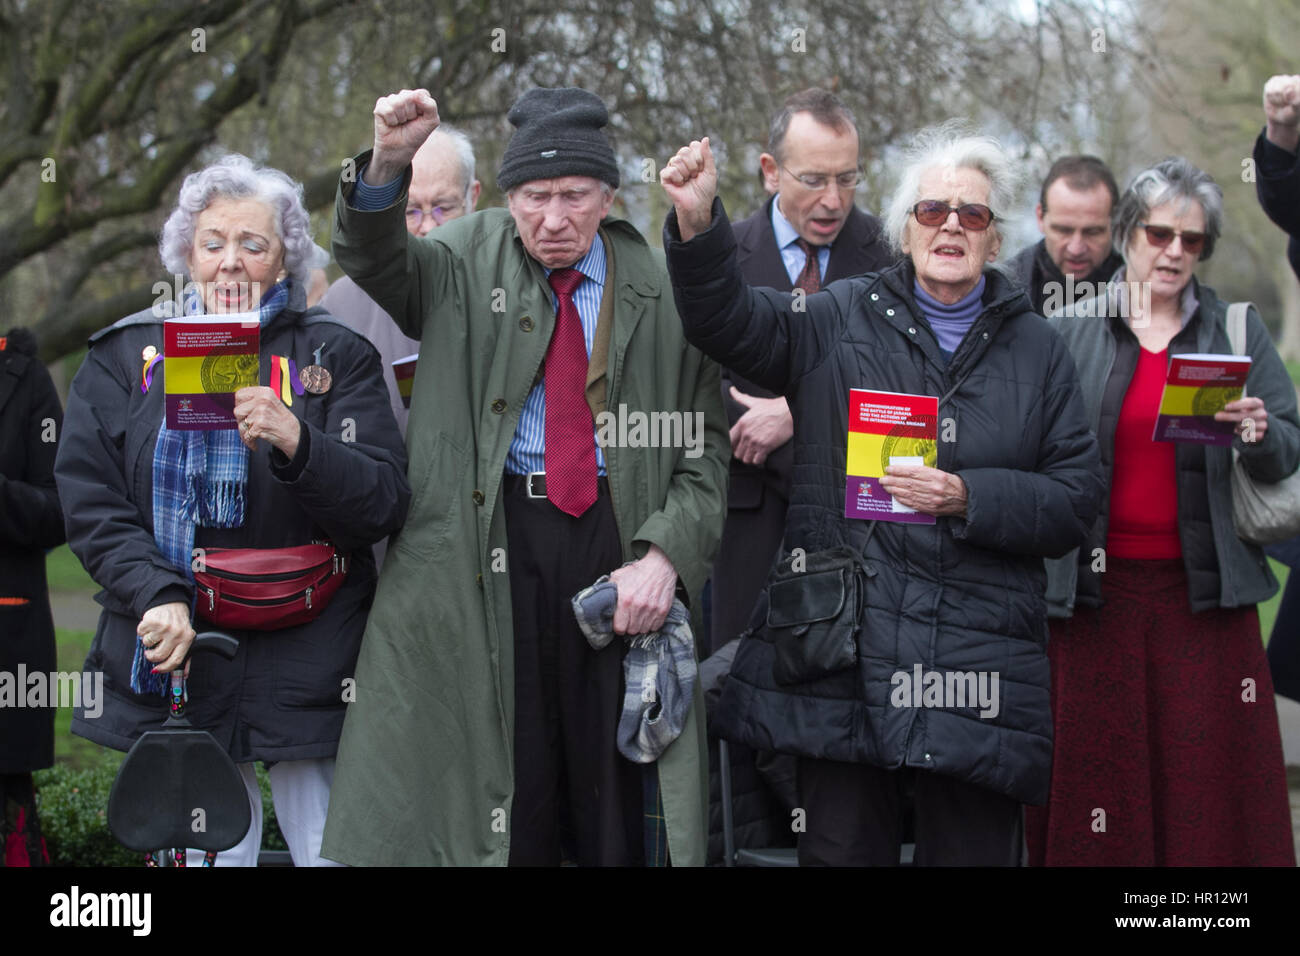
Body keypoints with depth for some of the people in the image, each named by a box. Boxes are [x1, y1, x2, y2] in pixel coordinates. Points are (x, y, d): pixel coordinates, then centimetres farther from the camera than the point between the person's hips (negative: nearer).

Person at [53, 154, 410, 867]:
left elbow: (384, 506, -3)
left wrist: (297, 442, -21)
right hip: (169, 659, 1)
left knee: (332, 849, -3)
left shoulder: (334, 355, 5)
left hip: (308, 666, -1)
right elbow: (90, 504, 4)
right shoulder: (126, 355, 10)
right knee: (205, 851, 2)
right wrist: (156, 598, -12)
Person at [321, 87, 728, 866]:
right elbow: (374, 262, -10)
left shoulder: (659, 291, 7)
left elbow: (706, 439, 6)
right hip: (492, 533, 0)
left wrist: (665, 554, -9)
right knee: (505, 776, 2)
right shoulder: (470, 262, 8)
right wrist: (388, 165, -30)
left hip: (616, 537, 1)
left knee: (616, 784, 4)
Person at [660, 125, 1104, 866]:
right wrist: (698, 223, -22)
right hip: (842, 653, 0)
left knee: (973, 848, 4)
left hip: (979, 663, 1)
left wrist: (969, 498, -10)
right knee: (842, 846, 4)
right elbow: (728, 320, -5)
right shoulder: (842, 319, 10)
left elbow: (1077, 498, 6)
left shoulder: (1037, 350, 11)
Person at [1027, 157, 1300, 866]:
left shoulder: (1238, 330, 9)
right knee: (1097, 772, 0)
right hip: (1095, 588, 0)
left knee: (1207, 775, -1)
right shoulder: (1071, 335, 7)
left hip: (1203, 590, 1)